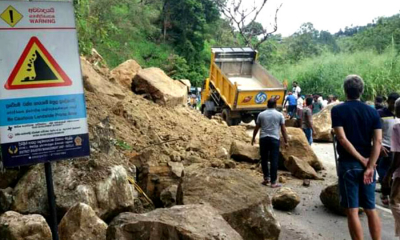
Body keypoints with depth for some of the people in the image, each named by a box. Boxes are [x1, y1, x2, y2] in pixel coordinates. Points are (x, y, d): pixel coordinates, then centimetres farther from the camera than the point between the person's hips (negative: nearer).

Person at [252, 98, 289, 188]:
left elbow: (257, 127, 9)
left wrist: (253, 138, 22)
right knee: (274, 161, 1)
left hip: (263, 138, 2)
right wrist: (286, 141, 6)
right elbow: (283, 129, 0)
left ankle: (266, 178, 16)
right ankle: (273, 182, 2)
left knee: (264, 159, 15)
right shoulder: (279, 115, 0)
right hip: (274, 139, -1)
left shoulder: (261, 114, 4)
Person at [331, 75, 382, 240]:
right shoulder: (372, 112, 4)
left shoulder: (338, 110, -6)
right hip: (368, 164, 4)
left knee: (352, 210, 2)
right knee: (371, 209, 14)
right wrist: (369, 166, -9)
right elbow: (378, 141, -5)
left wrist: (362, 160, -10)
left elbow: (342, 139, -15)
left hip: (348, 164, -4)